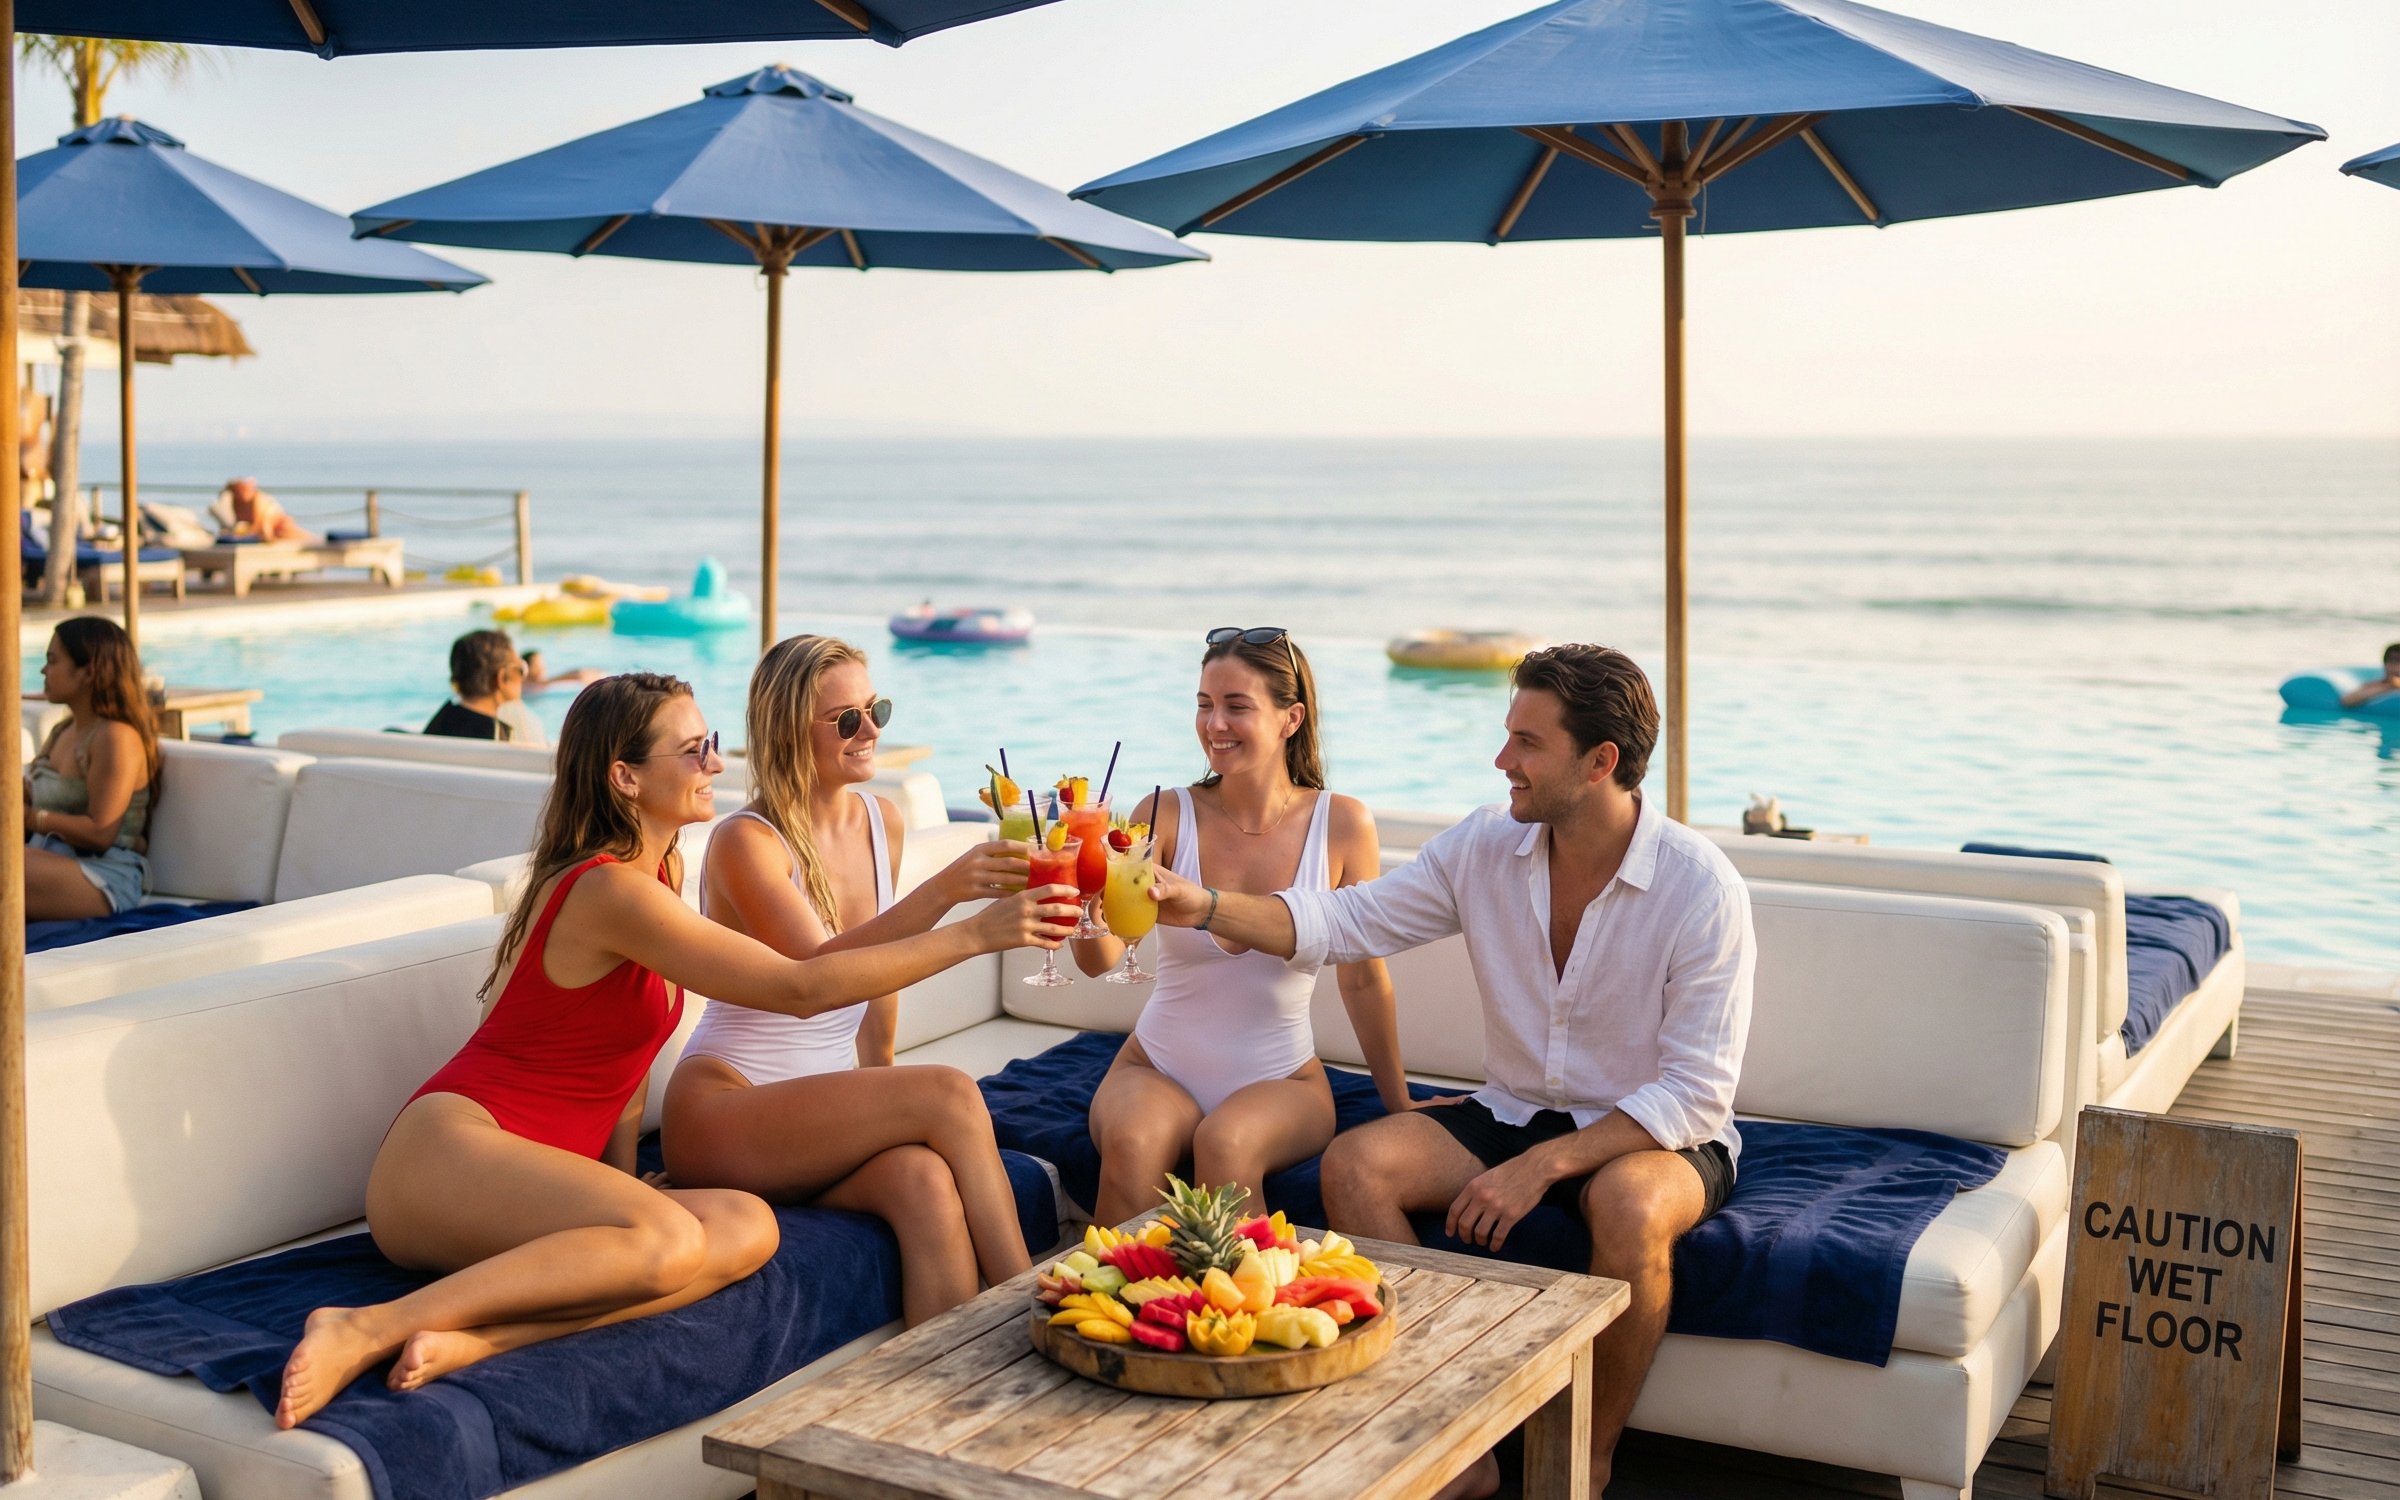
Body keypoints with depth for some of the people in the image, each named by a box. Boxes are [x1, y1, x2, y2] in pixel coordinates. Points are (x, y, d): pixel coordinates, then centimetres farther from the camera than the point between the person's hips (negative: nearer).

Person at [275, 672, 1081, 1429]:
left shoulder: (663, 870, 14)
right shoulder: (610, 890, -16)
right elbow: (800, 987, -21)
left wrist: (622, 1171, 5)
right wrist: (975, 934, -20)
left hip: (527, 1169, 9)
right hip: (450, 1150, -9)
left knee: (746, 1228, -16)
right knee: (668, 1242, -35)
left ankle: (474, 1336, -26)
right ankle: (368, 1329, -30)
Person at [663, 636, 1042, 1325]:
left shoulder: (881, 822, 8)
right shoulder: (746, 842, -13)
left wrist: (880, 1086, 19)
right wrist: (943, 890, -39)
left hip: (829, 1110, 5)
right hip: (722, 1116, -5)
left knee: (927, 1181, -31)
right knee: (948, 1093, -28)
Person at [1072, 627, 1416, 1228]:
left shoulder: (1342, 825, -6)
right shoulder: (1166, 817, -7)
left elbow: (1363, 978, 5)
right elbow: (1100, 958, -20)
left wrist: (1399, 1104, 11)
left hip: (1281, 1082, 0)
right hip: (1156, 1071, 1)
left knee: (1227, 1143, -33)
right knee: (1132, 1143, -32)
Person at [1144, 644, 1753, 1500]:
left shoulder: (1700, 887, -19)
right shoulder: (1485, 847, -5)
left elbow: (1696, 1093, -20)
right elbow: (1346, 923, 0)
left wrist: (1541, 1167, -26)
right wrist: (1206, 908, -16)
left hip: (1655, 1136, -5)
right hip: (1515, 1113, 5)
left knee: (1629, 1205, -39)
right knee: (1353, 1164, -18)